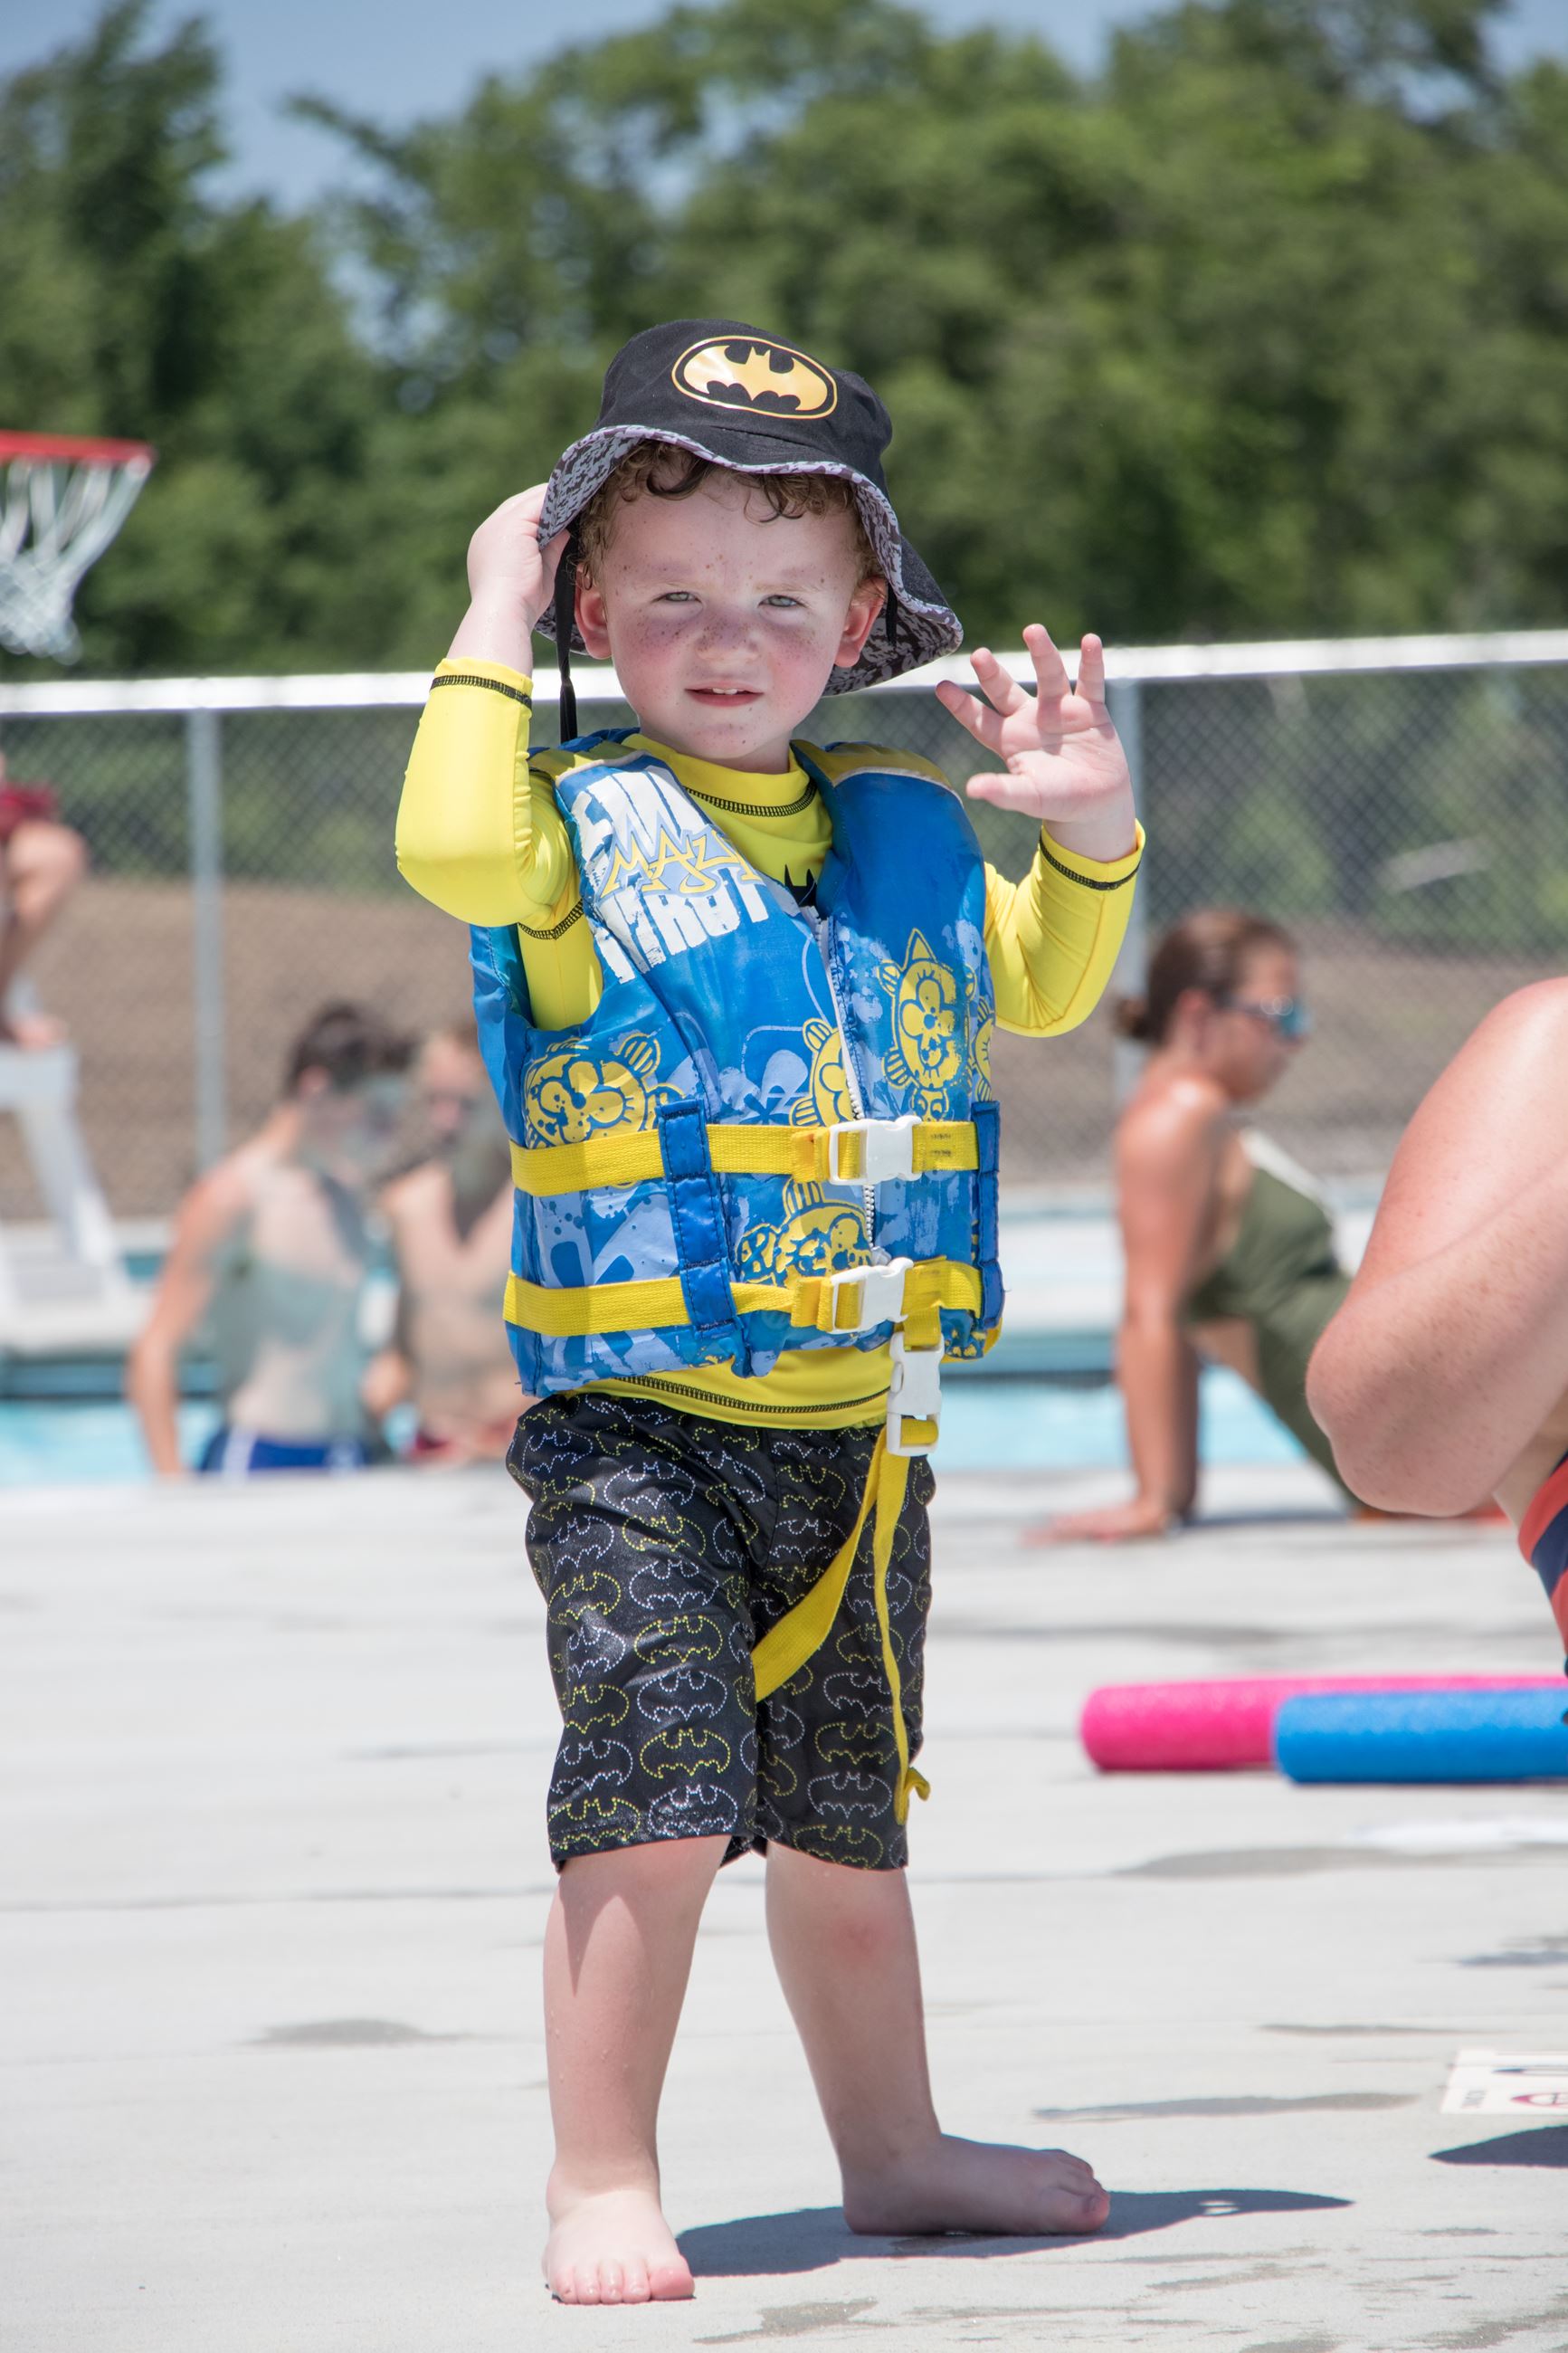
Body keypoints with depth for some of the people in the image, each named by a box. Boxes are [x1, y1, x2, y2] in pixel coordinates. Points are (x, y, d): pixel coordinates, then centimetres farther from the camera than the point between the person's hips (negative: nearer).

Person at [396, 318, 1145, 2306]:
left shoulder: (908, 837, 11)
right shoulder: (584, 832, -5)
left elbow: (1038, 990, 27)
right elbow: (454, 848, -28)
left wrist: (1091, 839, 9)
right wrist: (488, 629, -17)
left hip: (859, 1432, 5)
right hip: (637, 1428, -5)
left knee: (843, 1821, 18)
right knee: (655, 1802, -15)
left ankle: (890, 2148, 30)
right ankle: (601, 2178, -6)